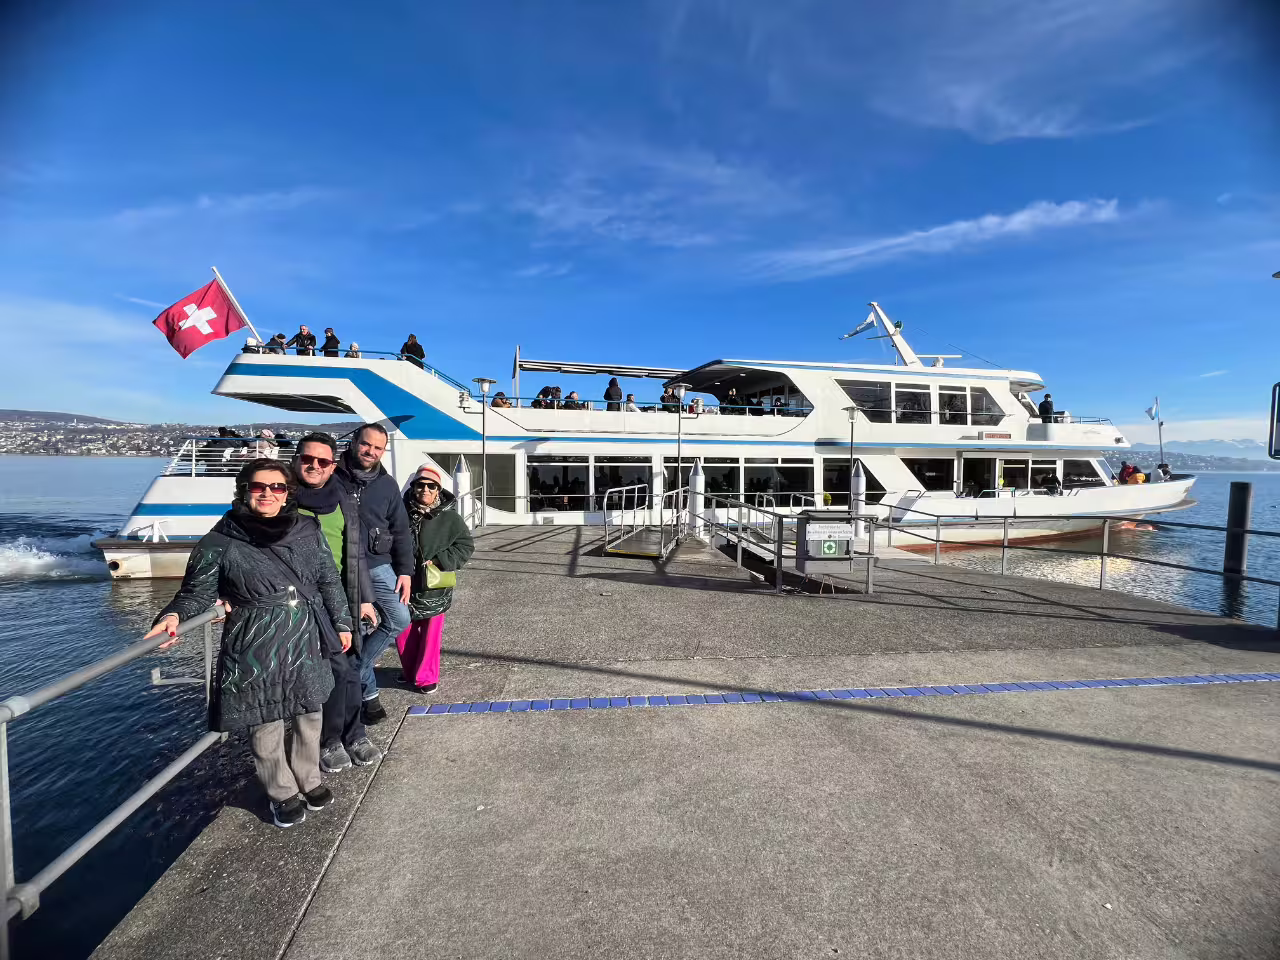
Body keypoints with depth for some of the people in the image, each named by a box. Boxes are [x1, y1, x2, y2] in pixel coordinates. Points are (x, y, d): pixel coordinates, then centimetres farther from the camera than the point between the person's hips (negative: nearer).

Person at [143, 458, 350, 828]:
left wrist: (341, 623, 9)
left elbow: (330, 581, 7)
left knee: (309, 714, 17)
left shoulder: (308, 529, 1)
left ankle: (308, 779, 41)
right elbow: (197, 590, -3)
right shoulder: (220, 542, -8)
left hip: (306, 641, 3)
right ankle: (283, 794, 33)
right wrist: (174, 616, -23)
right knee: (265, 725, 9)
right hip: (255, 647, -3)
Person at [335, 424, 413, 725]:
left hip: (379, 566, 3)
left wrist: (405, 571, 3)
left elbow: (400, 531, 8)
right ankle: (367, 692, 21)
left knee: (399, 620, -3)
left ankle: (354, 673, 16)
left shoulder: (387, 484, 6)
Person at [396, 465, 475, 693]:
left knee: (430, 635, 6)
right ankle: (410, 672, 36)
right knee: (404, 633, 14)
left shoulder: (449, 517, -7)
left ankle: (426, 677, 24)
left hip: (434, 589, -2)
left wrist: (441, 561, -13)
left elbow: (466, 545, -2)